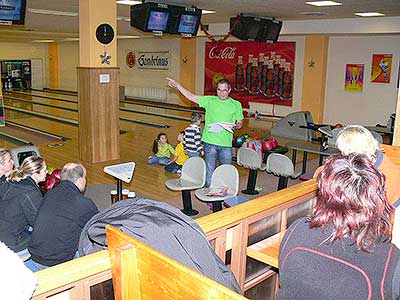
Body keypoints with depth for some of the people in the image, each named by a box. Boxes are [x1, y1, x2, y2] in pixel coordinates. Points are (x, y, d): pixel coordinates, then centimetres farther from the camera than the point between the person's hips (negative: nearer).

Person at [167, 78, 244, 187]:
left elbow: (240, 123, 9)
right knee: (209, 170, 7)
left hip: (226, 144, 0)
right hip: (210, 142, 0)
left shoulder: (236, 105, 5)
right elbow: (191, 96, 4)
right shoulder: (210, 100, 4)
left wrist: (234, 126, -13)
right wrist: (177, 85, -1)